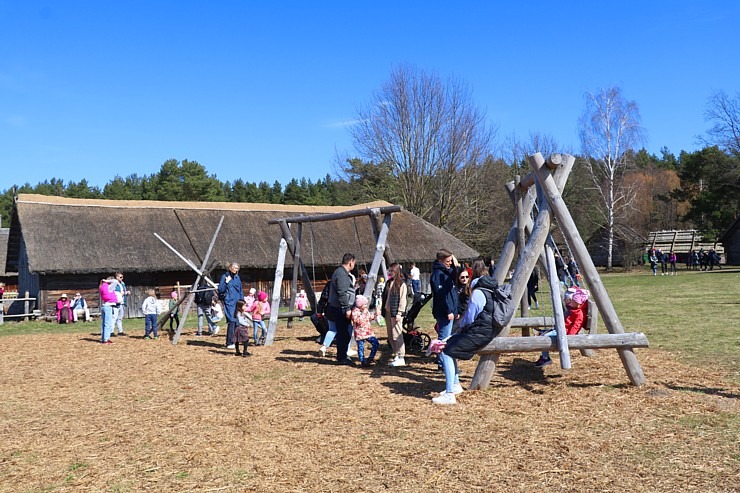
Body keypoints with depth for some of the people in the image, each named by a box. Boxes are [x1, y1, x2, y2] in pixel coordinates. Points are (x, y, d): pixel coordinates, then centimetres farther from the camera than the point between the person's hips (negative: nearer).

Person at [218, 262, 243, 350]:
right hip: (229, 303, -5)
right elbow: (220, 290, -5)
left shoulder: (237, 278, 15)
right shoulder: (224, 276, 0)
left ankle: (234, 341, 12)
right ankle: (229, 343, -12)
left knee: (237, 322, 3)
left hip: (237, 303, 5)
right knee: (231, 322, -14)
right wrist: (226, 282, -16)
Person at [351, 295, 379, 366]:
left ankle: (371, 358, 17)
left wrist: (374, 315, 8)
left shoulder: (365, 310, 11)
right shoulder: (355, 311, -14)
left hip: (368, 332, 7)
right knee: (361, 348, 1)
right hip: (360, 333, -7)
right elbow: (358, 321, -24)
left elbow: (369, 318, 23)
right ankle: (363, 361, 12)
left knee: (376, 344, 6)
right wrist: (363, 314, -28)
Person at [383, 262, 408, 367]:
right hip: (388, 312, 8)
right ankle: (396, 355, 20)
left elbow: (402, 299, -13)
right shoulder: (388, 283, 15)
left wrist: (399, 313, -17)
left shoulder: (401, 284, -8)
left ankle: (401, 358, -1)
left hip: (396, 313, -8)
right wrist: (383, 309, 12)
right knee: (390, 336, 12)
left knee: (397, 335, -7)